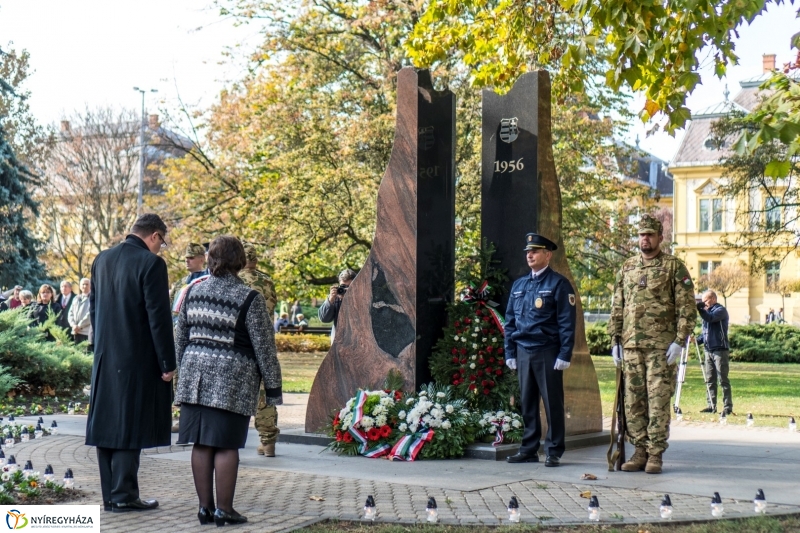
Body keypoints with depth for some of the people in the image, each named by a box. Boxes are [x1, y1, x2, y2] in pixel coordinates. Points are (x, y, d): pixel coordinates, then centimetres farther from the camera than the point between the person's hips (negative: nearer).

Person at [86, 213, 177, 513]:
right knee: (129, 424, -2)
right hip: (137, 358, -7)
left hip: (105, 357, 7)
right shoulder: (151, 263, -13)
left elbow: (93, 309, 14)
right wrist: (167, 363, -10)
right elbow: (159, 317, -15)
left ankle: (110, 495, 15)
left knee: (108, 423, 9)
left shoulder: (102, 260, 9)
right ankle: (124, 495, 1)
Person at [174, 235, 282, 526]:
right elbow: (264, 346, -6)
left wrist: (184, 370, 27)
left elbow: (180, 338, 14)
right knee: (226, 446, -1)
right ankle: (224, 510, 4)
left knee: (201, 444, 7)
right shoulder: (249, 298, -9)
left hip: (196, 374, 5)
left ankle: (205, 507, 13)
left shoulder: (194, 292, 6)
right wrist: (273, 387, 1)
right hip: (232, 380, -5)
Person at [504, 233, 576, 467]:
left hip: (547, 352, -5)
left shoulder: (559, 284, -2)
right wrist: (510, 352, 10)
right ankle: (529, 449, 17)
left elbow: (567, 322, -7)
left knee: (552, 403, 1)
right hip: (523, 352, 5)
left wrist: (564, 355, -12)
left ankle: (554, 452, 7)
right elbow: (510, 321, 17)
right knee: (526, 402, 9)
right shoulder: (518, 285, 15)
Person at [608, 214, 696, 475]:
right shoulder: (627, 268, 13)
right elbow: (617, 307, 16)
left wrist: (679, 342, -11)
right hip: (631, 346, 5)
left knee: (658, 401, -3)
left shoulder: (674, 267, 0)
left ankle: (655, 454, 3)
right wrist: (615, 340, 9)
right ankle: (640, 451, 15)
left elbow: (687, 308, -4)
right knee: (633, 402, 6)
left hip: (662, 347, -5)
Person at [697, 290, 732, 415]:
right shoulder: (708, 311, 19)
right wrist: (698, 339, 7)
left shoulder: (721, 310, -6)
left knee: (723, 380, -7)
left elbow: (710, 318, -26)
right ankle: (712, 405, 11)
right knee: (710, 380, 7)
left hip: (720, 350, -8)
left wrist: (699, 308, -21)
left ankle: (728, 406, -6)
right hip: (708, 350, 8)